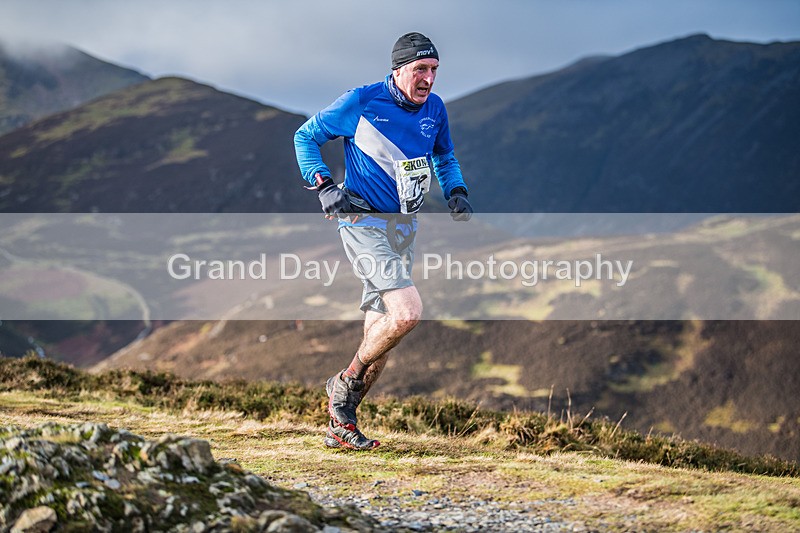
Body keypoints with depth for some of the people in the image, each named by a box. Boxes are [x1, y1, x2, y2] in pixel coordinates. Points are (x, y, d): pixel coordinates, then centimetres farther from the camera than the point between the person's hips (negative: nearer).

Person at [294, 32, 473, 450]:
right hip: (362, 222, -6)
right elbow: (306, 136, 0)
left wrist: (456, 192, 4)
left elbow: (445, 158, 24)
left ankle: (340, 424, 19)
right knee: (407, 312, -23)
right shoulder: (361, 102, -11)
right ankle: (345, 384, -1)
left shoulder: (434, 109, 5)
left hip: (403, 227, 6)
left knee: (379, 332, 7)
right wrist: (323, 185, -13)